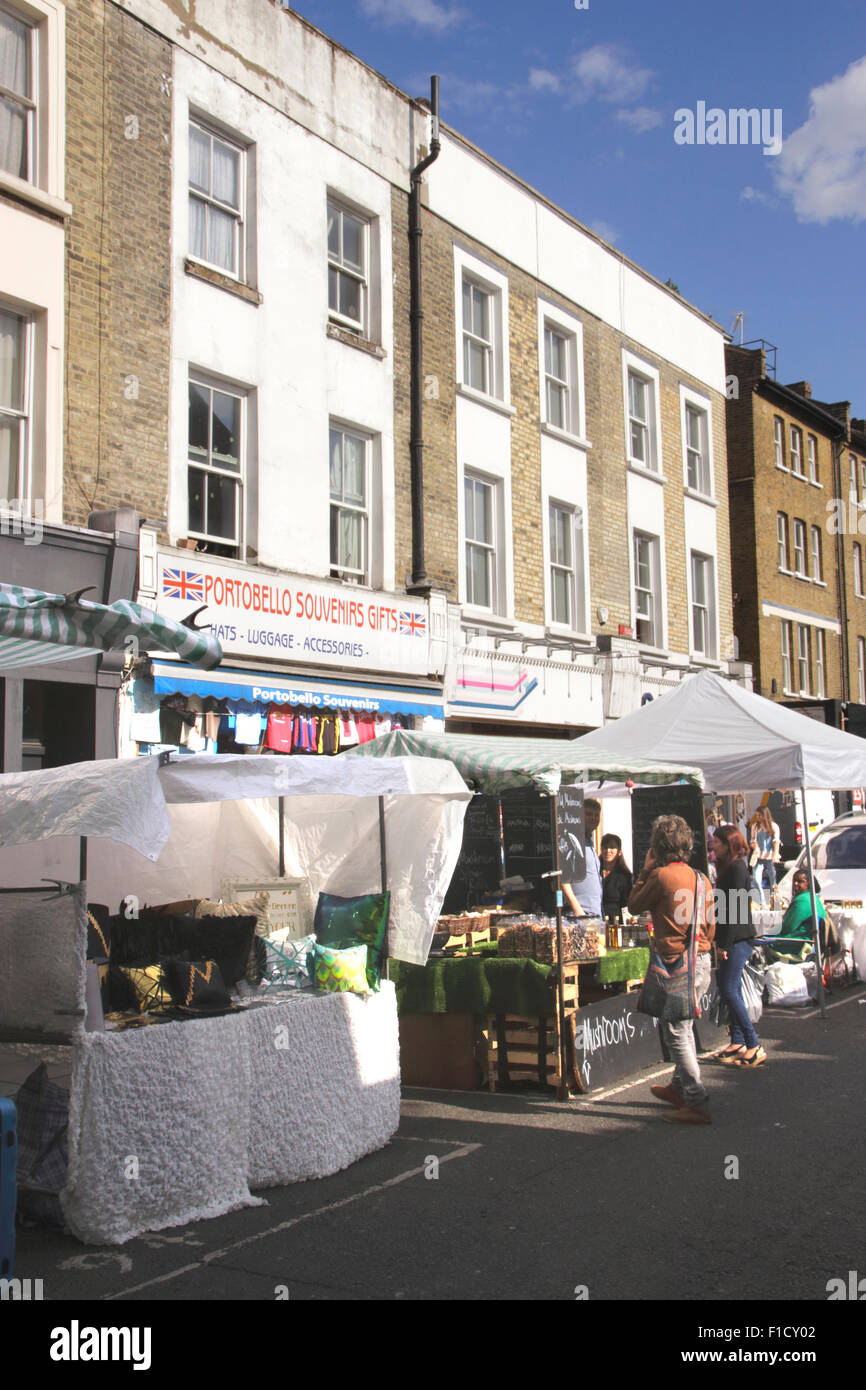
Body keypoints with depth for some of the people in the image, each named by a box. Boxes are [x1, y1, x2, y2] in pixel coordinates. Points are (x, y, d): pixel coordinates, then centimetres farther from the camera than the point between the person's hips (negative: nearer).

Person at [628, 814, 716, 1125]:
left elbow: (634, 904, 1)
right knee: (684, 1027, 22)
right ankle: (679, 1087, 35)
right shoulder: (701, 878, 6)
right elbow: (710, 924, 12)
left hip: (675, 963, -8)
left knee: (676, 1035, 0)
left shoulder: (661, 875, -14)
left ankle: (697, 1104, 0)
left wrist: (646, 869, 7)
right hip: (702, 961, 8)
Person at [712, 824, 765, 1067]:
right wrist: (721, 941, 17)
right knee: (732, 989, 11)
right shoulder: (729, 867, 16)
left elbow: (734, 908, -18)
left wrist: (724, 944, -18)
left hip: (738, 939, -10)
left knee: (729, 990, -11)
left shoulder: (736, 867, -13)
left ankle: (754, 1047, -8)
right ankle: (738, 1043, 16)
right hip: (734, 939, 10)